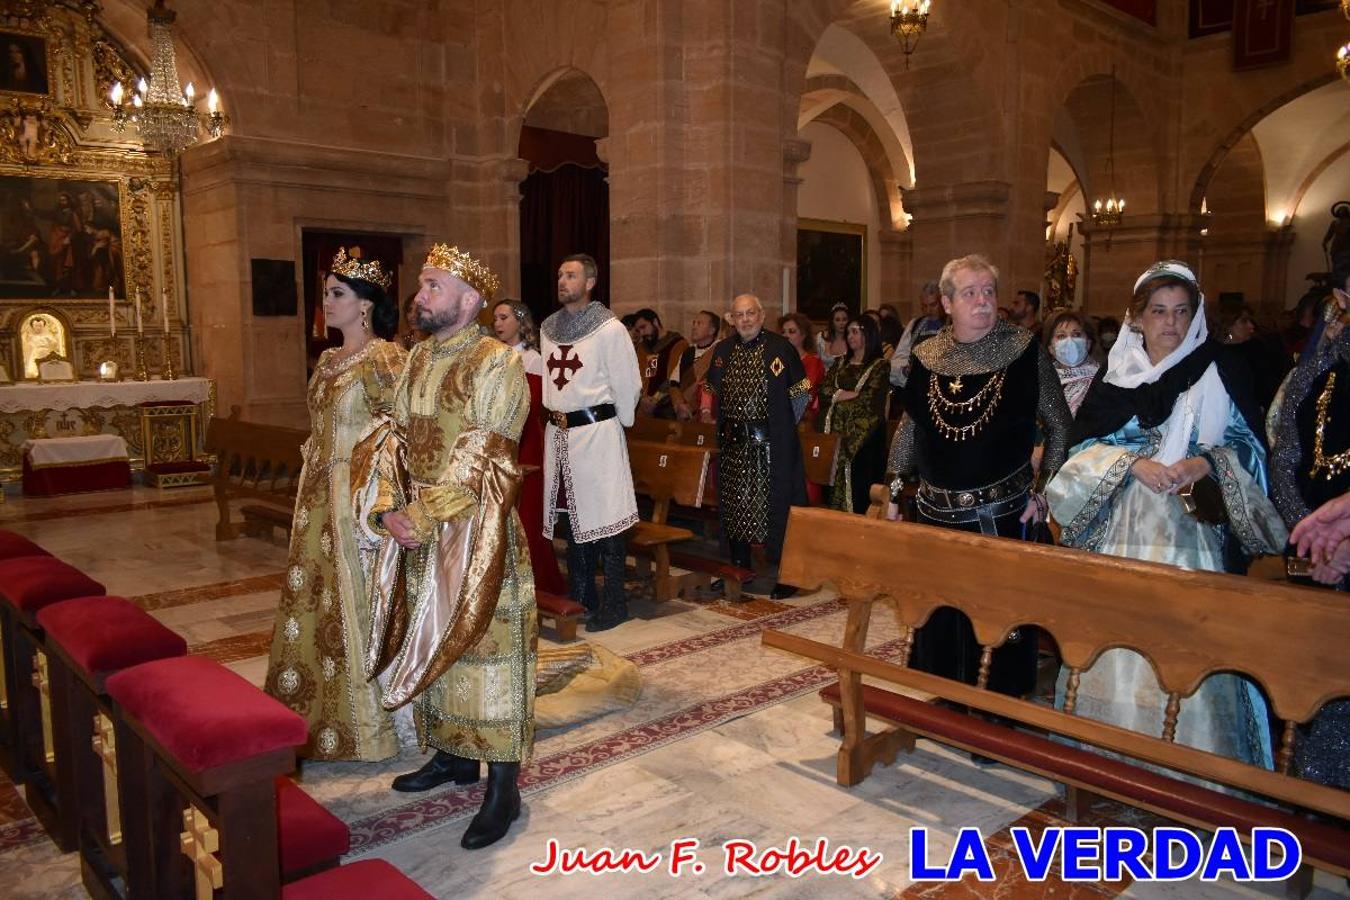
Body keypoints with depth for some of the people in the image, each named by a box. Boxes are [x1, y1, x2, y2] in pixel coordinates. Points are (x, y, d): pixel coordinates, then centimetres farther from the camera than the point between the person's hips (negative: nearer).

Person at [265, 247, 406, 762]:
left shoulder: (384, 357, -12)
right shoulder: (329, 360, 13)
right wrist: (312, 474, 16)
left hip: (360, 496, -9)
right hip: (319, 495, 9)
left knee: (359, 599, 0)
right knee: (315, 597, 13)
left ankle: (369, 721, 14)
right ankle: (320, 712, 28)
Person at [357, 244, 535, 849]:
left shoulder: (496, 362, -12)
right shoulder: (418, 359, 11)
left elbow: (479, 457, -18)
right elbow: (396, 438, 7)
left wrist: (423, 515, -19)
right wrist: (390, 508, -9)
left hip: (474, 531, -7)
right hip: (414, 527, 7)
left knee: (480, 644, -2)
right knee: (430, 643, 16)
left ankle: (503, 787, 10)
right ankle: (451, 754, 34)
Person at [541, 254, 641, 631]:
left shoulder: (609, 328, -9)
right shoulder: (549, 327, 11)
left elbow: (627, 383, -8)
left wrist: (620, 422, -1)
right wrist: (555, 410, 14)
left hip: (596, 429, -7)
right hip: (559, 430, 7)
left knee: (605, 516, -3)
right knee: (569, 515, 12)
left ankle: (614, 603, 6)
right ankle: (581, 596, 24)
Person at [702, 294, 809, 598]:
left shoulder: (780, 347, -4)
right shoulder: (723, 350, 10)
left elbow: (801, 391, -1)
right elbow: (711, 387, 23)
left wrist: (784, 425, 0)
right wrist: (708, 408, 8)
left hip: (772, 443, -5)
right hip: (733, 442, 5)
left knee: (777, 503, -3)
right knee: (734, 503, 11)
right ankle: (739, 565, 25)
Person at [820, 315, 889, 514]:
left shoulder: (880, 366, -1)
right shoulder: (840, 363, 17)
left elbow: (870, 401, -13)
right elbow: (823, 391, 5)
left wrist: (837, 397, -3)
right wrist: (847, 394, -10)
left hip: (863, 436, -5)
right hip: (837, 432, 5)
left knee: (859, 486, -4)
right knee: (836, 481, 5)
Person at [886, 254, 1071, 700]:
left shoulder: (1026, 352, -6)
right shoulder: (926, 356, 2)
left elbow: (1060, 426, 2)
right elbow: (908, 429, 12)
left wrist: (1044, 490, -3)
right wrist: (894, 492, 11)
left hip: (1002, 514, -3)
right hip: (936, 511, 3)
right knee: (936, 615, 13)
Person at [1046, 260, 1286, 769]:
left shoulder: (1219, 374, 3)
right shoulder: (1116, 376, 8)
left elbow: (1247, 446, 3)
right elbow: (1086, 445, 4)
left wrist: (1205, 463, -16)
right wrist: (1133, 462, -13)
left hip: (1188, 528, -2)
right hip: (1121, 529, 2)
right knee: (1116, 644, 5)